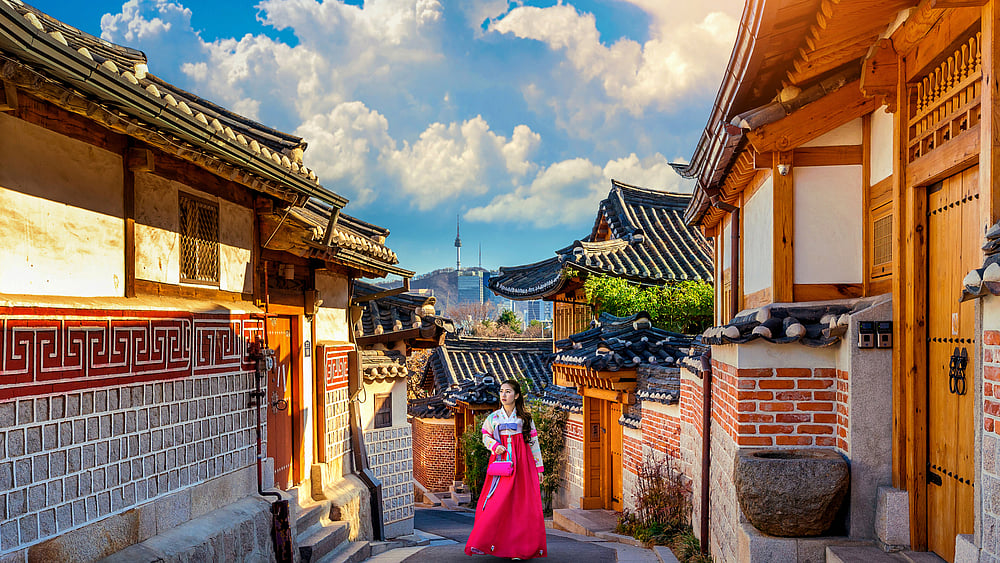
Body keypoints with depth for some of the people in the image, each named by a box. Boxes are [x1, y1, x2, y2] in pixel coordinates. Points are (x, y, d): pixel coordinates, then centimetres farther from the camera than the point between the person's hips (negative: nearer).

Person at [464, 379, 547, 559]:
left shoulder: (525, 418, 7)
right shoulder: (493, 417, 8)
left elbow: (534, 442, 9)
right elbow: (485, 436, 15)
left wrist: (538, 466, 8)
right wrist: (495, 446, -6)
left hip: (522, 463, 0)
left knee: (522, 503, -5)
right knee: (497, 502, -7)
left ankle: (522, 547, 1)